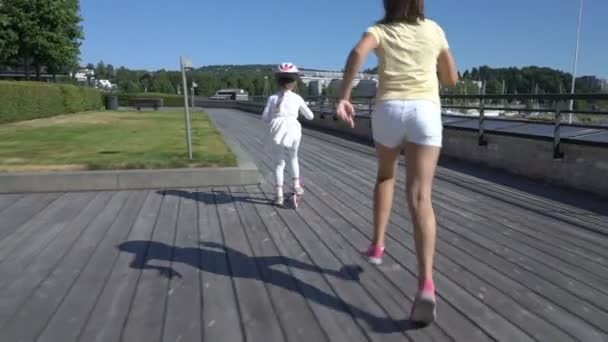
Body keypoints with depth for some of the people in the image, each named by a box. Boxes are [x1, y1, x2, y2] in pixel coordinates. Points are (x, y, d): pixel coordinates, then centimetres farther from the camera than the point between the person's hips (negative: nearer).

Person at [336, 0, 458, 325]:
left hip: (389, 110, 0)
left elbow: (358, 52, -12)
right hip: (425, 112, 0)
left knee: (385, 174, 28)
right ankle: (426, 284, -27)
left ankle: (377, 245, 27)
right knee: (420, 198, -12)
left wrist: (343, 98, -15)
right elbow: (451, 79, 25)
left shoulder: (379, 30, 13)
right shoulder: (434, 30, 20)